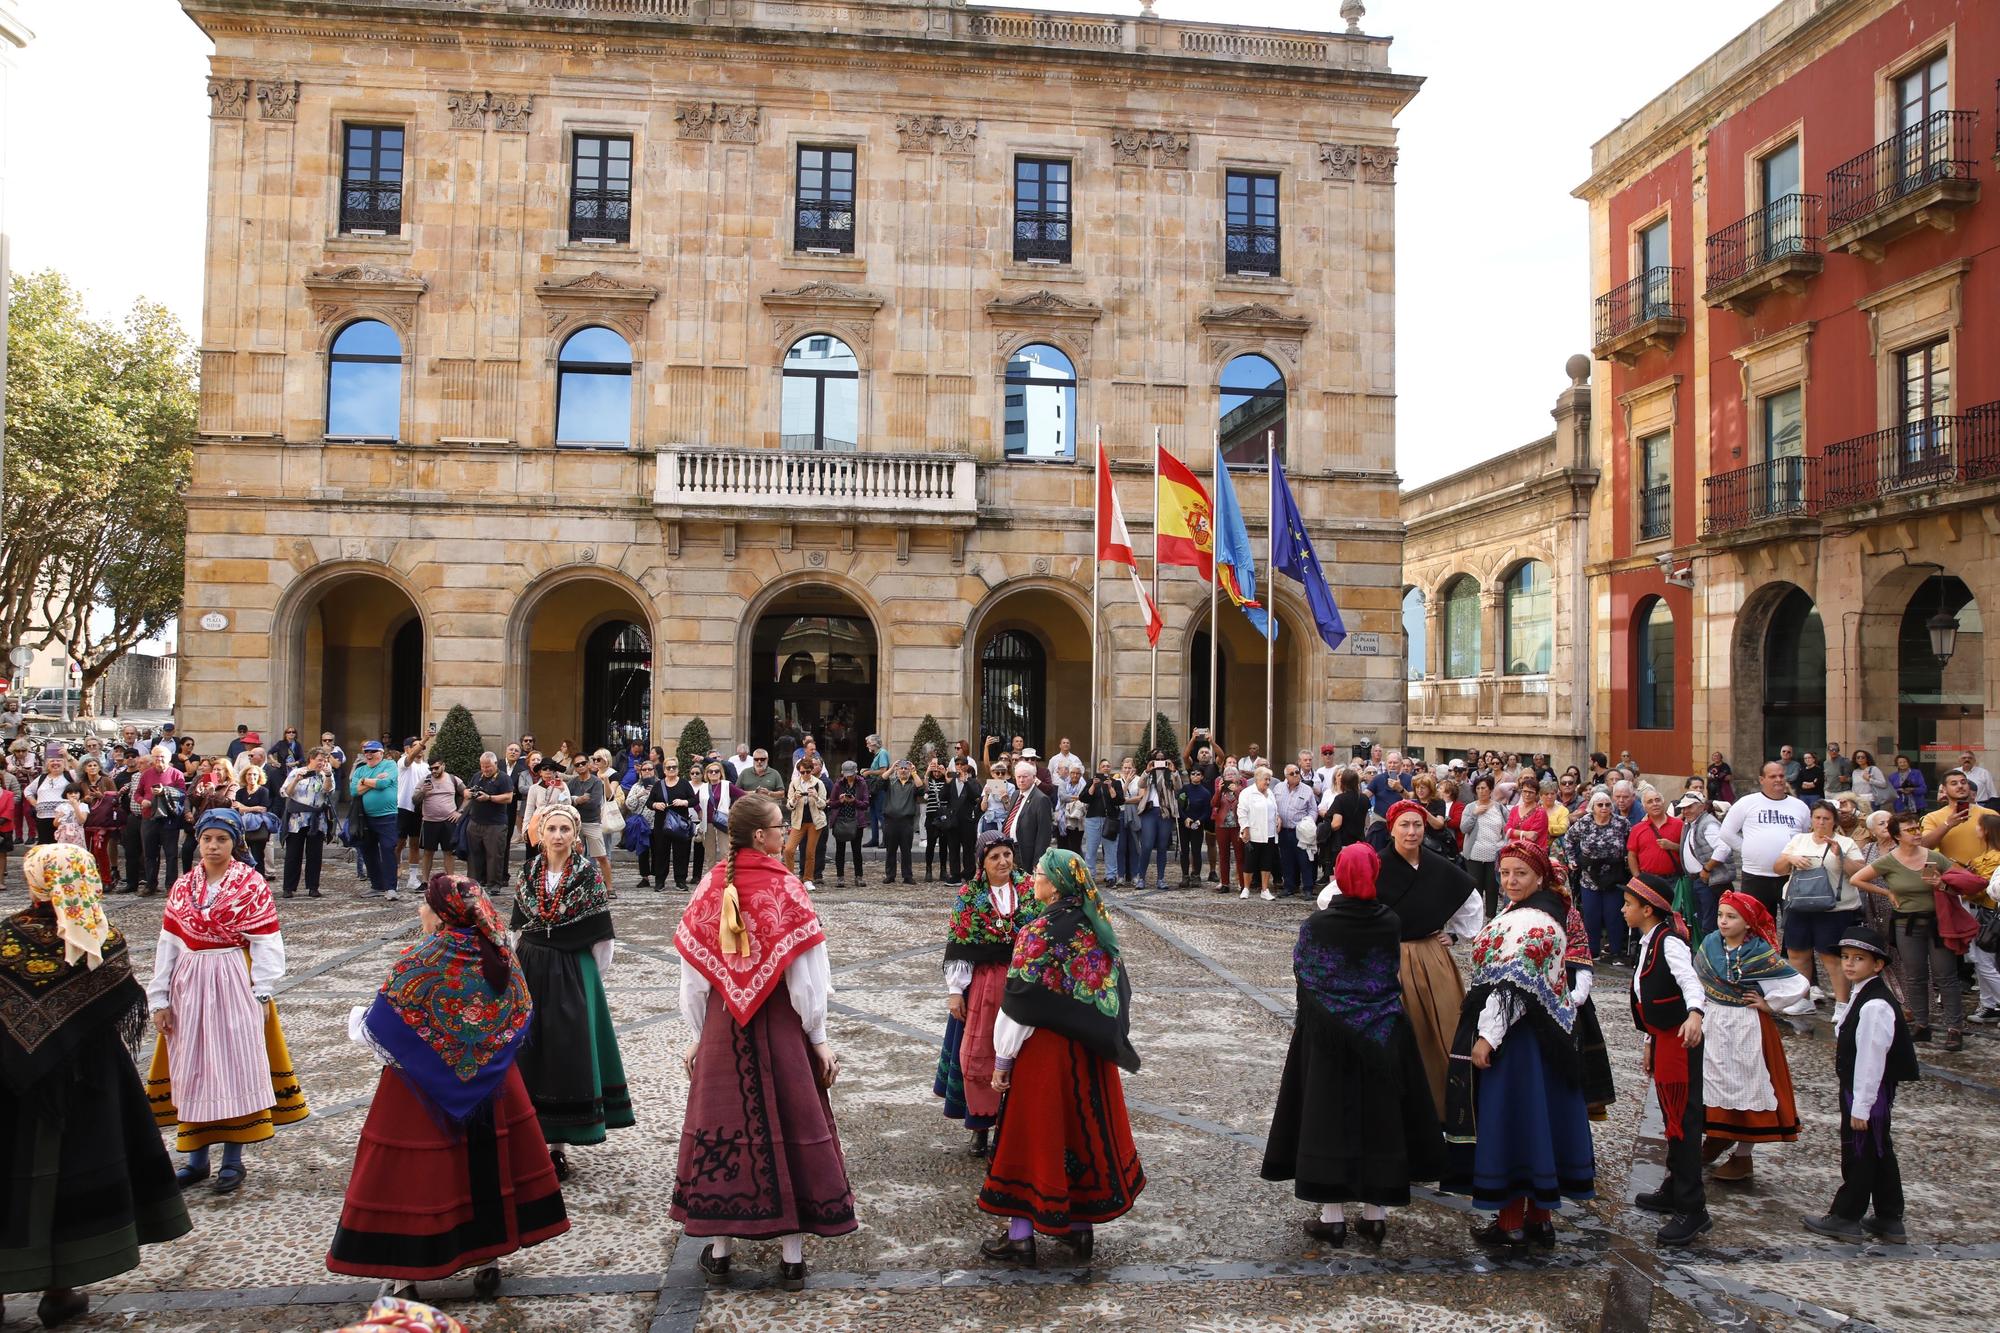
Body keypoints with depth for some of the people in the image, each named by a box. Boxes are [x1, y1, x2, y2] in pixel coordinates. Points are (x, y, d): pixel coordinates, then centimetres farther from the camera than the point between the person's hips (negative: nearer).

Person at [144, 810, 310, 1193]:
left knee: (235, 1067, 0)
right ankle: (196, 1158, 20)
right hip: (189, 986, 4)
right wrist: (159, 999, 4)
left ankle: (233, 1160, 10)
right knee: (192, 1071, 8)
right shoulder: (183, 886, 6)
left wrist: (262, 993, -12)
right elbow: (168, 943, 7)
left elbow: (266, 942, -7)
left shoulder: (251, 884, -5)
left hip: (235, 982, -4)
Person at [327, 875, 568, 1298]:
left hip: (424, 1091, -4)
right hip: (490, 1086, 4)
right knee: (488, 1163, 16)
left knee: (416, 1171, 8)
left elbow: (378, 1031, -13)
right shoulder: (500, 956, -5)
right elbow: (519, 1022, 5)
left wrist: (357, 1021, 9)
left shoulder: (417, 964, -19)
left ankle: (407, 1274, 17)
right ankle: (489, 1258, 25)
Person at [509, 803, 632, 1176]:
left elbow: (601, 939, -5)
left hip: (573, 974, -3)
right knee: (529, 1051, 6)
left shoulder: (588, 875, -9)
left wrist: (587, 978, -3)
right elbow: (518, 927, 14)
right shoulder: (529, 873, 3)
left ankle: (558, 1142, 6)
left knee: (566, 1054, -3)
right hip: (529, 970, 4)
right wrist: (523, 967, 11)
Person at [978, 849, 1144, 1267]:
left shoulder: (1038, 934, -18)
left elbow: (1019, 1005, -17)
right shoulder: (1096, 928, 1)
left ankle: (1020, 1234, 15)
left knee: (1032, 1132, 6)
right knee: (1087, 1127, 16)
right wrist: (1107, 1041, 18)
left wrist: (1002, 1061, -8)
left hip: (1043, 1049, -6)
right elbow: (1120, 990, 8)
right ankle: (1082, 1225, 27)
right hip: (1090, 1051, 6)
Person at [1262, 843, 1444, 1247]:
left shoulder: (1317, 923, -13)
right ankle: (1375, 1214, 20)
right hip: (1381, 1036, 2)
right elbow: (1393, 971, 7)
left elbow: (1302, 971, -2)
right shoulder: (1390, 923, -7)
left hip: (1328, 1036, -2)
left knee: (1329, 1116, 6)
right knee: (1377, 1115, 12)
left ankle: (1333, 1217, 11)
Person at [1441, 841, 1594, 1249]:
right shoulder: (1532, 912, 12)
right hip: (1541, 1036, 10)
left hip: (1517, 1041, -10)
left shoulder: (1530, 923, -20)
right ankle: (1540, 1219, 23)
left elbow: (1513, 987, -24)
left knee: (1511, 1123, 0)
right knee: (1536, 1123, 14)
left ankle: (1511, 1223, 10)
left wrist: (1487, 1036, -21)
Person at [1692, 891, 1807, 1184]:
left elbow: (1798, 984, -16)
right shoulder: (1710, 944, -3)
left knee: (1746, 1083, 4)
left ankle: (1743, 1156, 16)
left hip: (1748, 1027, -5)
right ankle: (1719, 1136, 34)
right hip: (1714, 1023, 5)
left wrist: (1768, 1005, -10)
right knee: (1713, 1079, 13)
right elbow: (1697, 978, 12)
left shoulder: (1760, 954, -17)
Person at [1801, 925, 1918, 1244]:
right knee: (1879, 1152, 17)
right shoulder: (1862, 996, 6)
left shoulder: (1875, 1006, -25)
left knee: (1858, 1153, 4)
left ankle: (1846, 1217, 17)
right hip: (1867, 1091, 10)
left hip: (1867, 1091, -10)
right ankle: (1889, 1220, 29)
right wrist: (1858, 1102, 18)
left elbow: (1871, 1059, -24)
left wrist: (1861, 1107, -20)